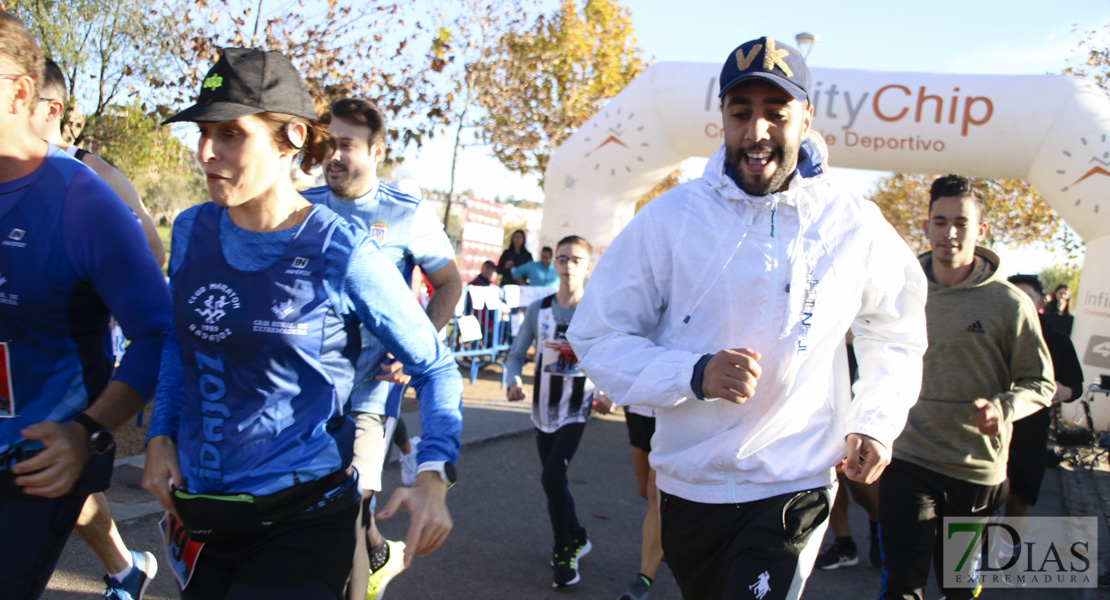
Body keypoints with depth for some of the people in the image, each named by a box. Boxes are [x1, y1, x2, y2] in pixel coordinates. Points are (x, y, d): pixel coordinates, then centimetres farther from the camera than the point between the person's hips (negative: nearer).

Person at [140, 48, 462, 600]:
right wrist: (160, 435, 4)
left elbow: (435, 367, -8)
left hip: (300, 519, -5)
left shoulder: (343, 255, -16)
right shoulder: (192, 231, -1)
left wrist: (433, 477, -21)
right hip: (199, 512, 5)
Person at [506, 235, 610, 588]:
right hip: (543, 410, 4)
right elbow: (517, 354, -1)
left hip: (576, 411, -4)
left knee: (552, 478, -15)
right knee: (554, 482, 13)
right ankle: (576, 539, 36)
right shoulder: (538, 310, -3)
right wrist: (514, 382, -20)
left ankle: (564, 550, 6)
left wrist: (607, 393, -21)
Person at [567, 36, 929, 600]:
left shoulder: (853, 225, -4)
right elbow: (598, 336, -8)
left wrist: (877, 421, 0)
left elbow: (896, 333, 14)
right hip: (686, 483, 1)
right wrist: (695, 374, -23)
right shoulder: (668, 218, -10)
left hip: (793, 486, -1)